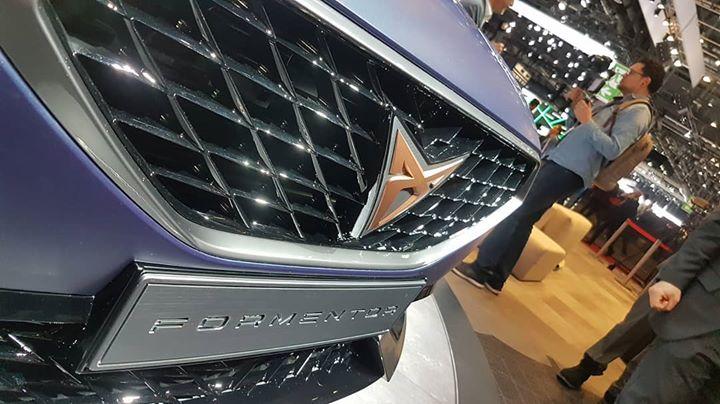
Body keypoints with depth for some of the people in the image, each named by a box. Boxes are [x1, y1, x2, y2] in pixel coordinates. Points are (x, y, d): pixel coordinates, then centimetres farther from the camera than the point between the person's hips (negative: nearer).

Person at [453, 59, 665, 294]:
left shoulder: (638, 113, -5)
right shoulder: (620, 104, 27)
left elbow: (613, 149, -18)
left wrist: (587, 121, -13)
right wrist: (577, 104, 15)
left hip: (569, 169, -10)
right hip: (560, 162, 10)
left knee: (520, 212, -13)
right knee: (524, 218, 6)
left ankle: (482, 267, -9)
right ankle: (495, 277, 9)